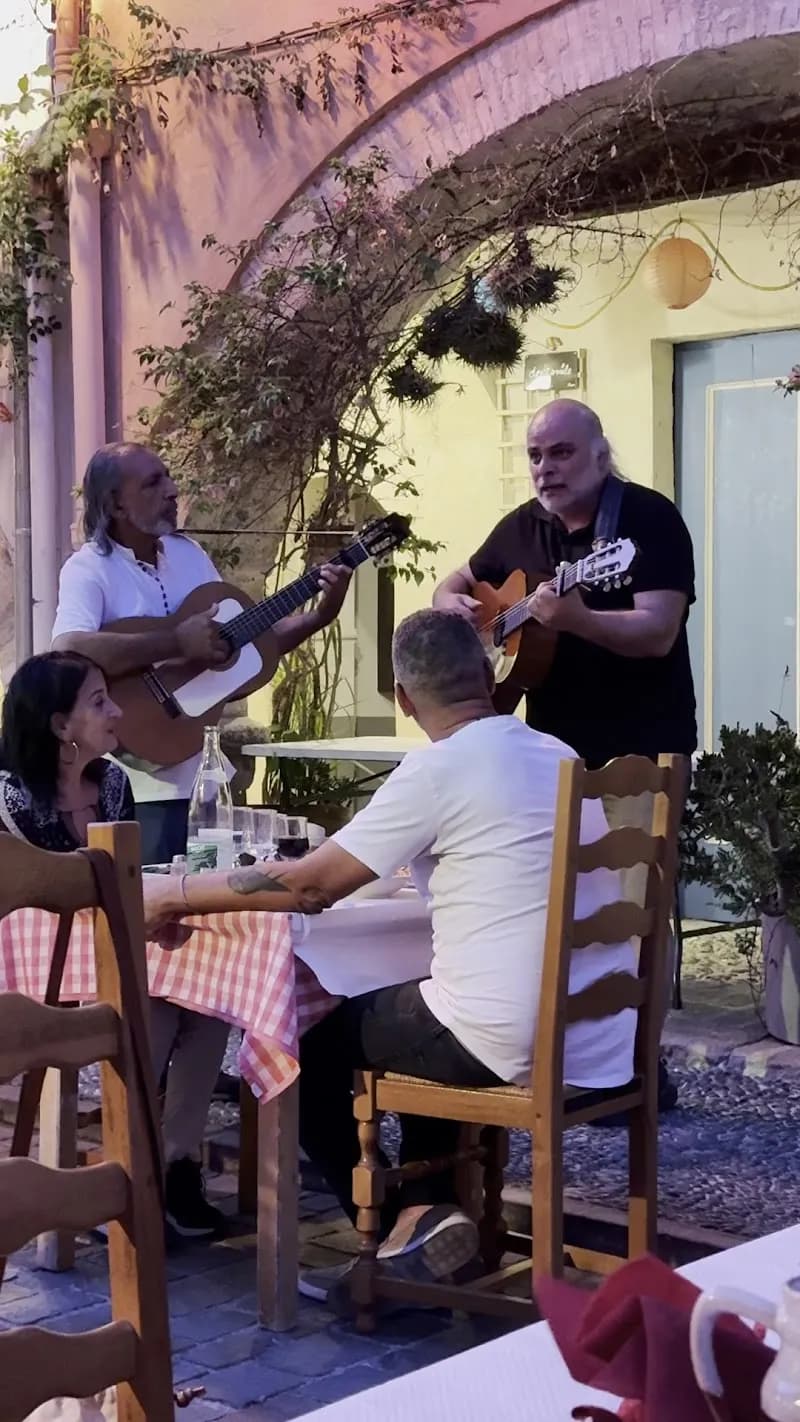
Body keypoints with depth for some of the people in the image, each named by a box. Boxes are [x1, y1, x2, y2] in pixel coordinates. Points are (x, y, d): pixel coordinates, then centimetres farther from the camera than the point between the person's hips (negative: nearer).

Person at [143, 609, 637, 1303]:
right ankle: (429, 1204, 19)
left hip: (516, 1043, -7)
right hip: (602, 1037, 7)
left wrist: (177, 895, 2)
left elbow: (311, 886, -9)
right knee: (417, 1021, 33)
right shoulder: (557, 755, 10)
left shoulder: (438, 769, -11)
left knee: (309, 1043, 14)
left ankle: (411, 1220, 10)